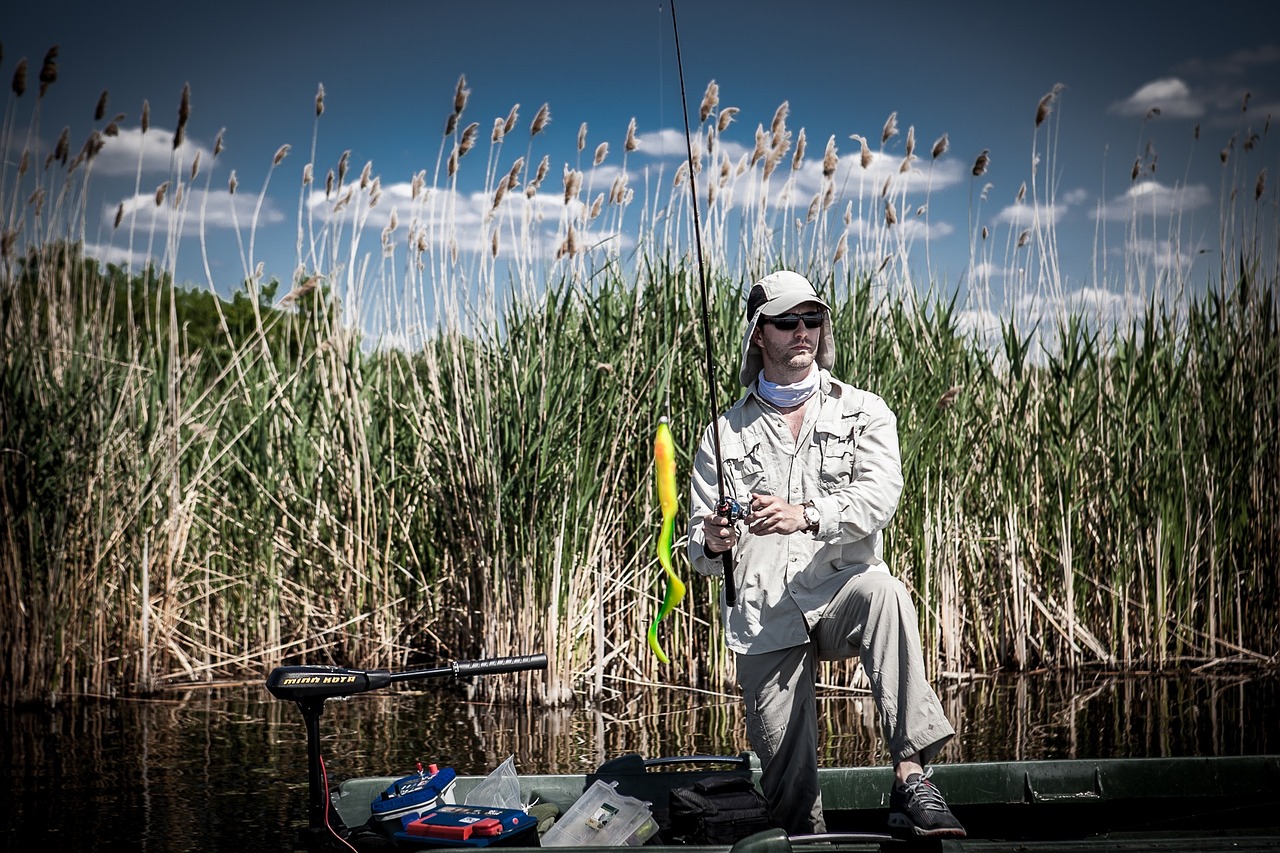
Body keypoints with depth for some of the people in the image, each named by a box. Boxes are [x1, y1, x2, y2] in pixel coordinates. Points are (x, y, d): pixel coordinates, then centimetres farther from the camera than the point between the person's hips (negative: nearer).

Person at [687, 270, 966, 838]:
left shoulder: (863, 413, 9)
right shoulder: (728, 432, 13)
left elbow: (878, 496, -10)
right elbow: (699, 549, 12)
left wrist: (807, 514, -29)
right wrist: (712, 542, -13)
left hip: (841, 593, -1)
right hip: (763, 618, 1)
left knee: (884, 593, -36)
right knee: (787, 779, -6)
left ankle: (911, 781, -39)